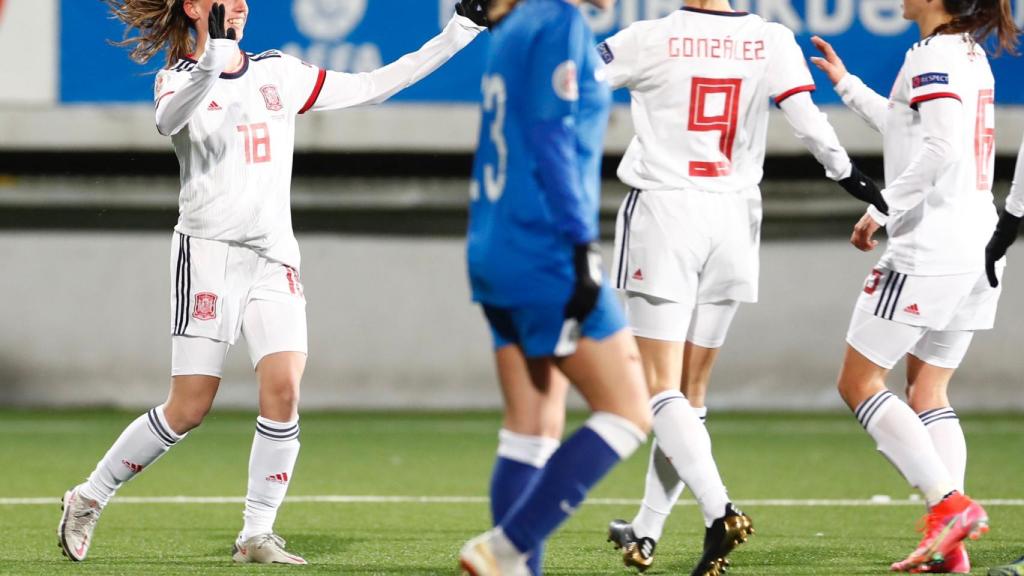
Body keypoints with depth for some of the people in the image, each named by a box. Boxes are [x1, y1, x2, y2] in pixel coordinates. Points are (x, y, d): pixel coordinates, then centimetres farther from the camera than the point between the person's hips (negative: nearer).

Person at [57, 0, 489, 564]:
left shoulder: (278, 74, 12)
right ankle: (88, 499, 13)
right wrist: (212, 61, -45)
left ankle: (257, 535, -4)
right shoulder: (179, 77, -2)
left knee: (283, 390, -14)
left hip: (275, 258, 4)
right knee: (188, 409, -5)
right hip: (208, 252, -4)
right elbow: (169, 120, -27)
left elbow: (374, 85, 12)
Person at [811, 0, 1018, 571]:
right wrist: (848, 86, 40)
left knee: (859, 382, -1)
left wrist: (881, 210, -17)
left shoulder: (933, 56, -12)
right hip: (978, 245, 9)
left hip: (931, 246, -9)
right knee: (928, 392, 12)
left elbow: (940, 149, -25)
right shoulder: (972, 54, 16)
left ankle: (949, 502, -14)